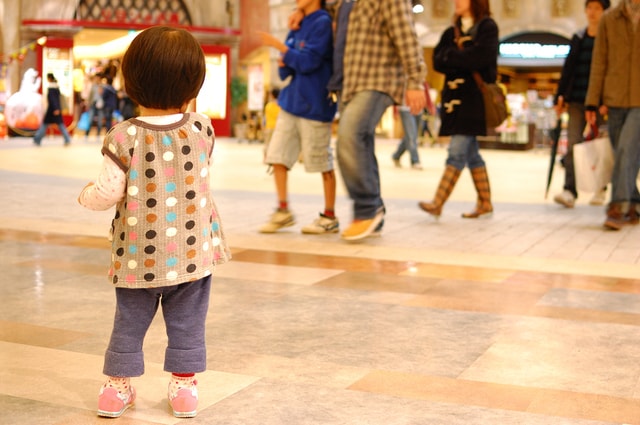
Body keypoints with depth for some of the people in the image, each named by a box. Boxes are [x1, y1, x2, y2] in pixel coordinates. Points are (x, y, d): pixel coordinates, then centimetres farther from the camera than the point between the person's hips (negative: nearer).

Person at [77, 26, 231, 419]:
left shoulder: (125, 138, -16)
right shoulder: (201, 129, -8)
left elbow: (108, 194, -13)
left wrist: (86, 196, 8)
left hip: (140, 255, -1)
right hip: (193, 250, 1)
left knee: (129, 322, 15)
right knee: (187, 324, 14)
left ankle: (119, 383, 25)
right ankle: (184, 383, 21)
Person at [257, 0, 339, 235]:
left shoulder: (322, 22, -8)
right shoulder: (300, 27, 14)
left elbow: (308, 61, -17)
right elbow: (285, 70, 15)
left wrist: (279, 46, -11)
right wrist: (284, 61, -6)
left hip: (313, 105, -7)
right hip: (291, 101, 8)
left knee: (323, 162, 1)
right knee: (277, 156, 3)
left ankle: (330, 216, 12)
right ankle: (283, 210, 12)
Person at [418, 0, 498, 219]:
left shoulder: (487, 27, 0)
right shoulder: (451, 32, 17)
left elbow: (478, 57, -16)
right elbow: (438, 61, 4)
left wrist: (451, 56, -6)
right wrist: (461, 58, -12)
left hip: (474, 97, -7)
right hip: (454, 96, 7)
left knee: (457, 151, -12)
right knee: (470, 153, 8)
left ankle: (437, 204, -16)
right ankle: (485, 203, 16)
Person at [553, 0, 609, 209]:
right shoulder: (578, 38, 13)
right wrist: (560, 96, 8)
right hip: (577, 101, 3)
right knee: (573, 145, -7)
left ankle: (600, 190, 22)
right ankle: (569, 191, -13)